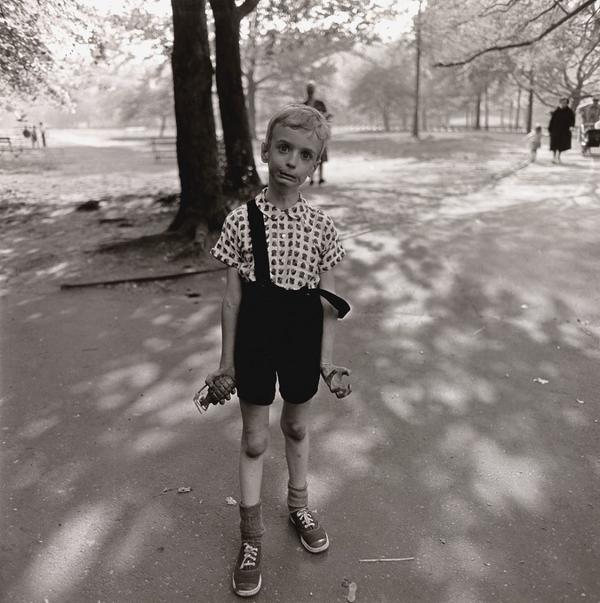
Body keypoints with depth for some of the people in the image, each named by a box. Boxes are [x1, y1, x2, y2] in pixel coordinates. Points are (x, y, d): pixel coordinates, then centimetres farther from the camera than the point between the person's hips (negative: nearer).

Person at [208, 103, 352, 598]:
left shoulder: (321, 226, -6)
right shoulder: (241, 220, -10)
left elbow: (328, 302, -1)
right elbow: (233, 297, -5)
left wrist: (327, 361, -2)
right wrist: (227, 363, -2)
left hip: (301, 342, 1)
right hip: (255, 342, -1)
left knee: (297, 428, 20)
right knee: (255, 439, 10)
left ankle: (299, 506, 45)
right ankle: (251, 536, 28)